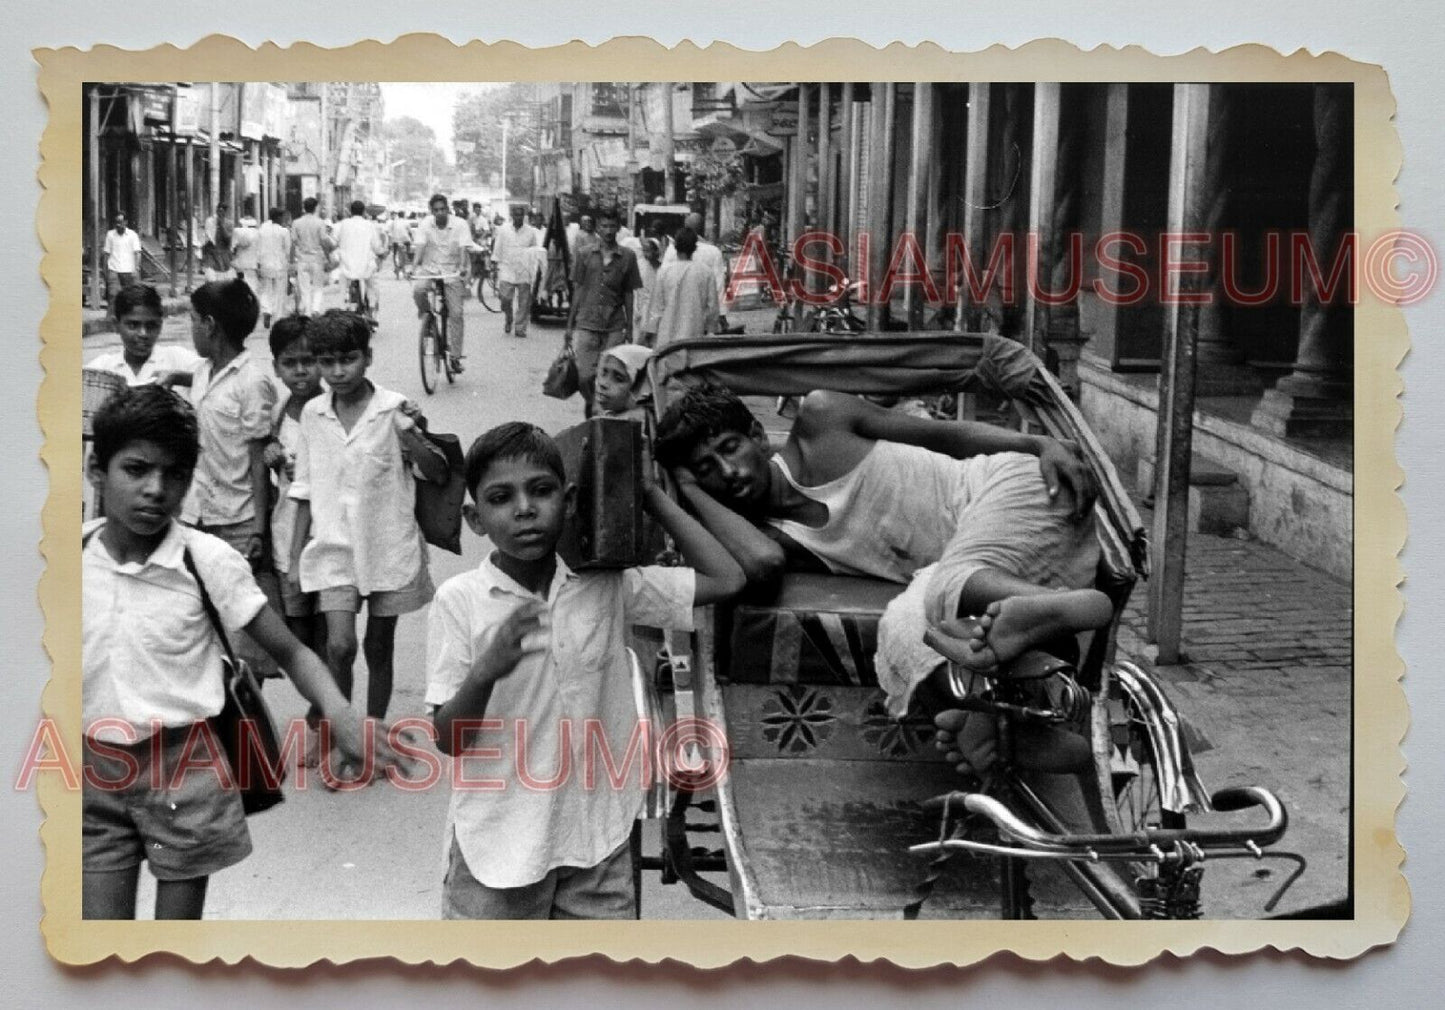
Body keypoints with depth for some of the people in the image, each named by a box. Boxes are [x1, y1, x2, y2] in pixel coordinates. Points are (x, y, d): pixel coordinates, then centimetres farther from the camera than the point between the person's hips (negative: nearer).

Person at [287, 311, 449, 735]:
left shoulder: (394, 409, -8)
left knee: (379, 648, 10)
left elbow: (438, 475, -3)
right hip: (334, 547, 1)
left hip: (387, 547, -1)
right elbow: (306, 493, 9)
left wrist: (413, 437, -21)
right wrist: (295, 556, 9)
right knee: (339, 645, -14)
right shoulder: (312, 415, 2)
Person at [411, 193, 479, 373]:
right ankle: (425, 315, -2)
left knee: (456, 314, -7)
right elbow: (419, 246, -13)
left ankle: (455, 356, 1)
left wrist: (462, 267, -35)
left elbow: (464, 248, -18)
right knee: (418, 290, -33)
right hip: (430, 269, 1)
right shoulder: (426, 224, -3)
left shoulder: (460, 224, -8)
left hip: (452, 272, -1)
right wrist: (414, 266, -30)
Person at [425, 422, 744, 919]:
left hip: (596, 840, 2)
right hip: (498, 841, -2)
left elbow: (725, 579, -2)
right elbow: (448, 739, -9)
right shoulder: (458, 600, -10)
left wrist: (648, 493, 0)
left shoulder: (608, 585, -3)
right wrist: (486, 670, -30)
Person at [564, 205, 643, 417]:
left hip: (614, 328, 0)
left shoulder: (628, 257, 3)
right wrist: (569, 326, 6)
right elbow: (578, 291, 8)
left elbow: (628, 295, 7)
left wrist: (629, 329, 5)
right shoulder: (586, 254, 5)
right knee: (583, 376, -6)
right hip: (586, 324, 0)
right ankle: (590, 403, 23)